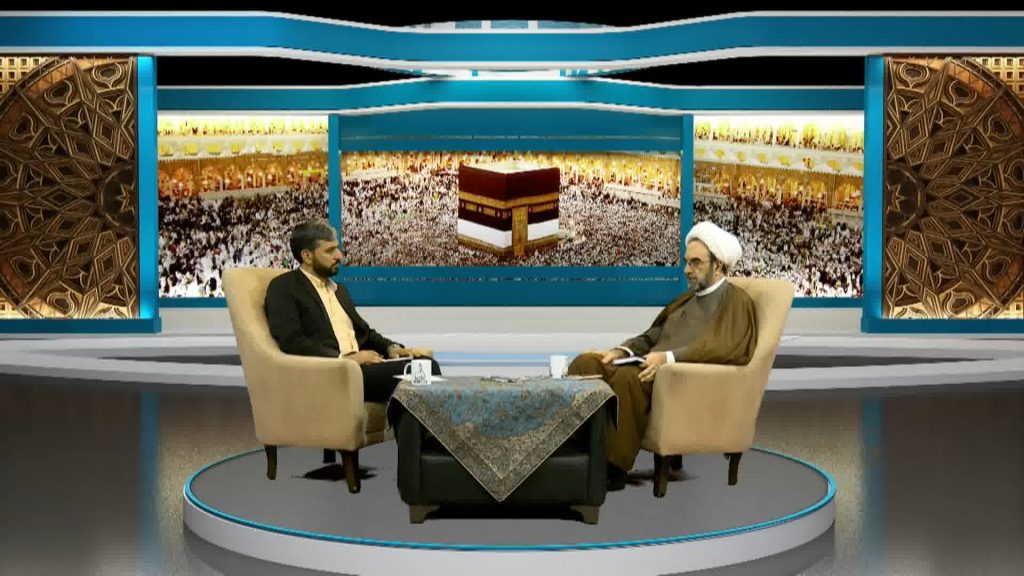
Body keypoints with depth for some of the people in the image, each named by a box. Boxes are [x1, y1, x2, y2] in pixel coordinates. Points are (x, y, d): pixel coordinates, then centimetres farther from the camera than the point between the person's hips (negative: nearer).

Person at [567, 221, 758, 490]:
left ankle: (614, 467, -31)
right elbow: (651, 336, 25)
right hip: (655, 368, 8)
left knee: (627, 377, -37)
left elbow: (718, 347, -15)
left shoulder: (736, 301, 2)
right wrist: (623, 351, 4)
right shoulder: (688, 298, 29)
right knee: (585, 363, -15)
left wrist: (668, 357, -26)